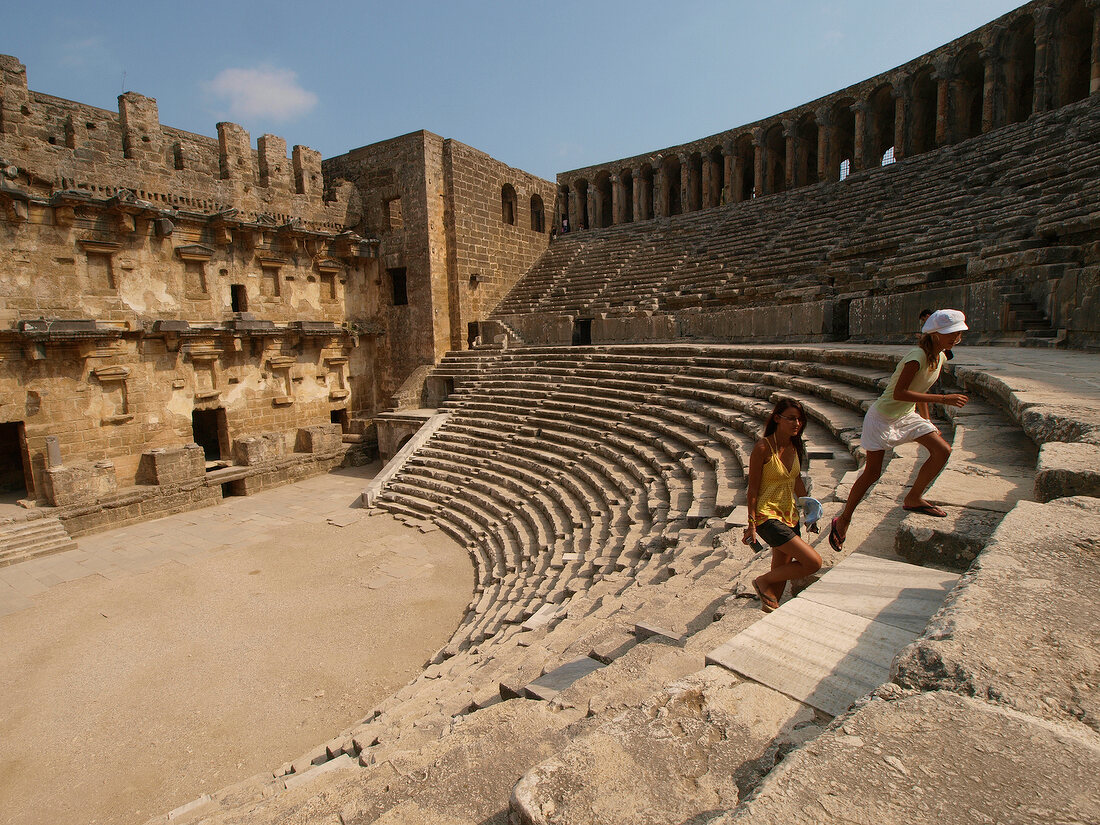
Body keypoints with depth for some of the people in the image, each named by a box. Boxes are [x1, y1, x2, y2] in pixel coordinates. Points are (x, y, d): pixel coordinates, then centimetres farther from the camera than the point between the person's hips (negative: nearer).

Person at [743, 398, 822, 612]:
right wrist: (752, 524, -16)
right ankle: (763, 581, 7)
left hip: (790, 514, 8)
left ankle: (769, 607, 35)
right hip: (767, 515, -7)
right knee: (813, 562, -13)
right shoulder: (763, 448, -18)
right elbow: (753, 488, -16)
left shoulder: (795, 446, 3)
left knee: (782, 570, 15)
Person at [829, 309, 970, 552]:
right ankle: (843, 521, 10)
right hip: (883, 416, -8)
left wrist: (927, 421, 19)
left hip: (907, 415, 8)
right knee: (872, 473, -4)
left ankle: (913, 499, 16)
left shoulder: (940, 357, 4)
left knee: (942, 450, -2)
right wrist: (943, 399, -33)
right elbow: (899, 393, -33)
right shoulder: (917, 356, -25)